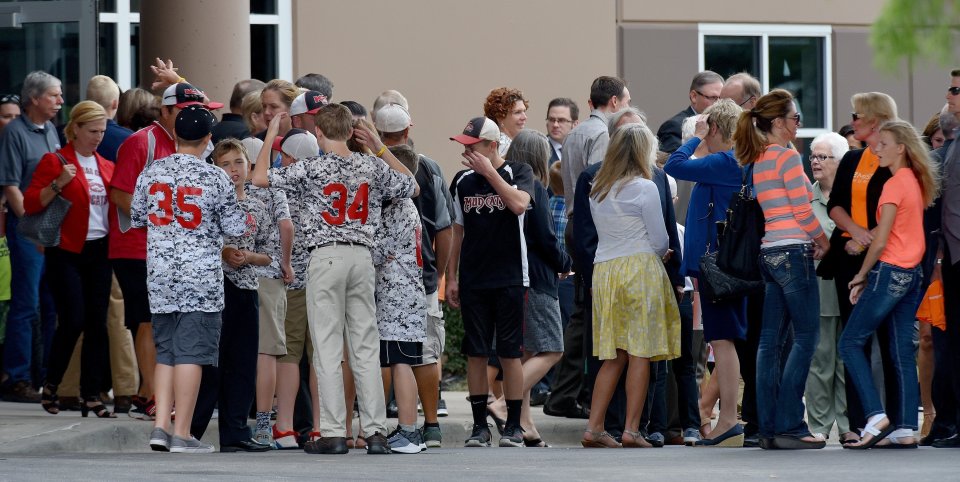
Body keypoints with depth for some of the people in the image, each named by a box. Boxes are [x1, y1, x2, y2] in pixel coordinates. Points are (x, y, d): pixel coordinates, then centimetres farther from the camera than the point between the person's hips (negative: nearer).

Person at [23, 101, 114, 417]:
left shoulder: (106, 166, 13)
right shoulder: (55, 162, -3)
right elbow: (30, 203, -8)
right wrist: (58, 184, -21)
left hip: (99, 250, 5)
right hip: (67, 252, -5)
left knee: (97, 323, 1)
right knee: (72, 321, -10)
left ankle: (91, 396, 5)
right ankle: (51, 385, 10)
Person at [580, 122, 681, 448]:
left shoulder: (597, 190, 12)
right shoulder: (644, 188, -7)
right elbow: (660, 240, -5)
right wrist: (659, 253, 18)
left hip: (603, 271, 6)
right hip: (640, 270, -6)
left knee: (614, 356, 9)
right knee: (641, 352, -2)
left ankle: (594, 428, 2)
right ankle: (631, 430, -6)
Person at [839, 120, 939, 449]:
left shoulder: (894, 185, -13)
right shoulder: (916, 181, 12)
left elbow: (881, 241, -14)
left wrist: (861, 275, -3)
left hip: (890, 272, -9)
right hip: (912, 273, 9)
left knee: (850, 342, -2)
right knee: (903, 351, 7)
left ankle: (876, 416, -12)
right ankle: (905, 429, 4)